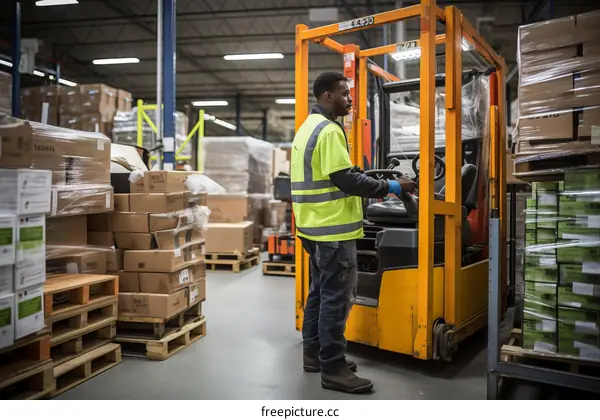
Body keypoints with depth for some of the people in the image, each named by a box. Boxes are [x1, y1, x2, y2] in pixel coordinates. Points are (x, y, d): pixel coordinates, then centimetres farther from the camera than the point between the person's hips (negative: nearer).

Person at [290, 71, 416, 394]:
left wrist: (371, 185, 19)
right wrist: (390, 187, -14)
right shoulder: (329, 130, -16)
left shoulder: (308, 127, 17)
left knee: (321, 291, 17)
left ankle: (314, 353, 27)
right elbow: (345, 179, -22)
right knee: (337, 297, -4)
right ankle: (333, 368, 5)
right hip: (333, 228, -10)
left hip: (316, 225, 11)